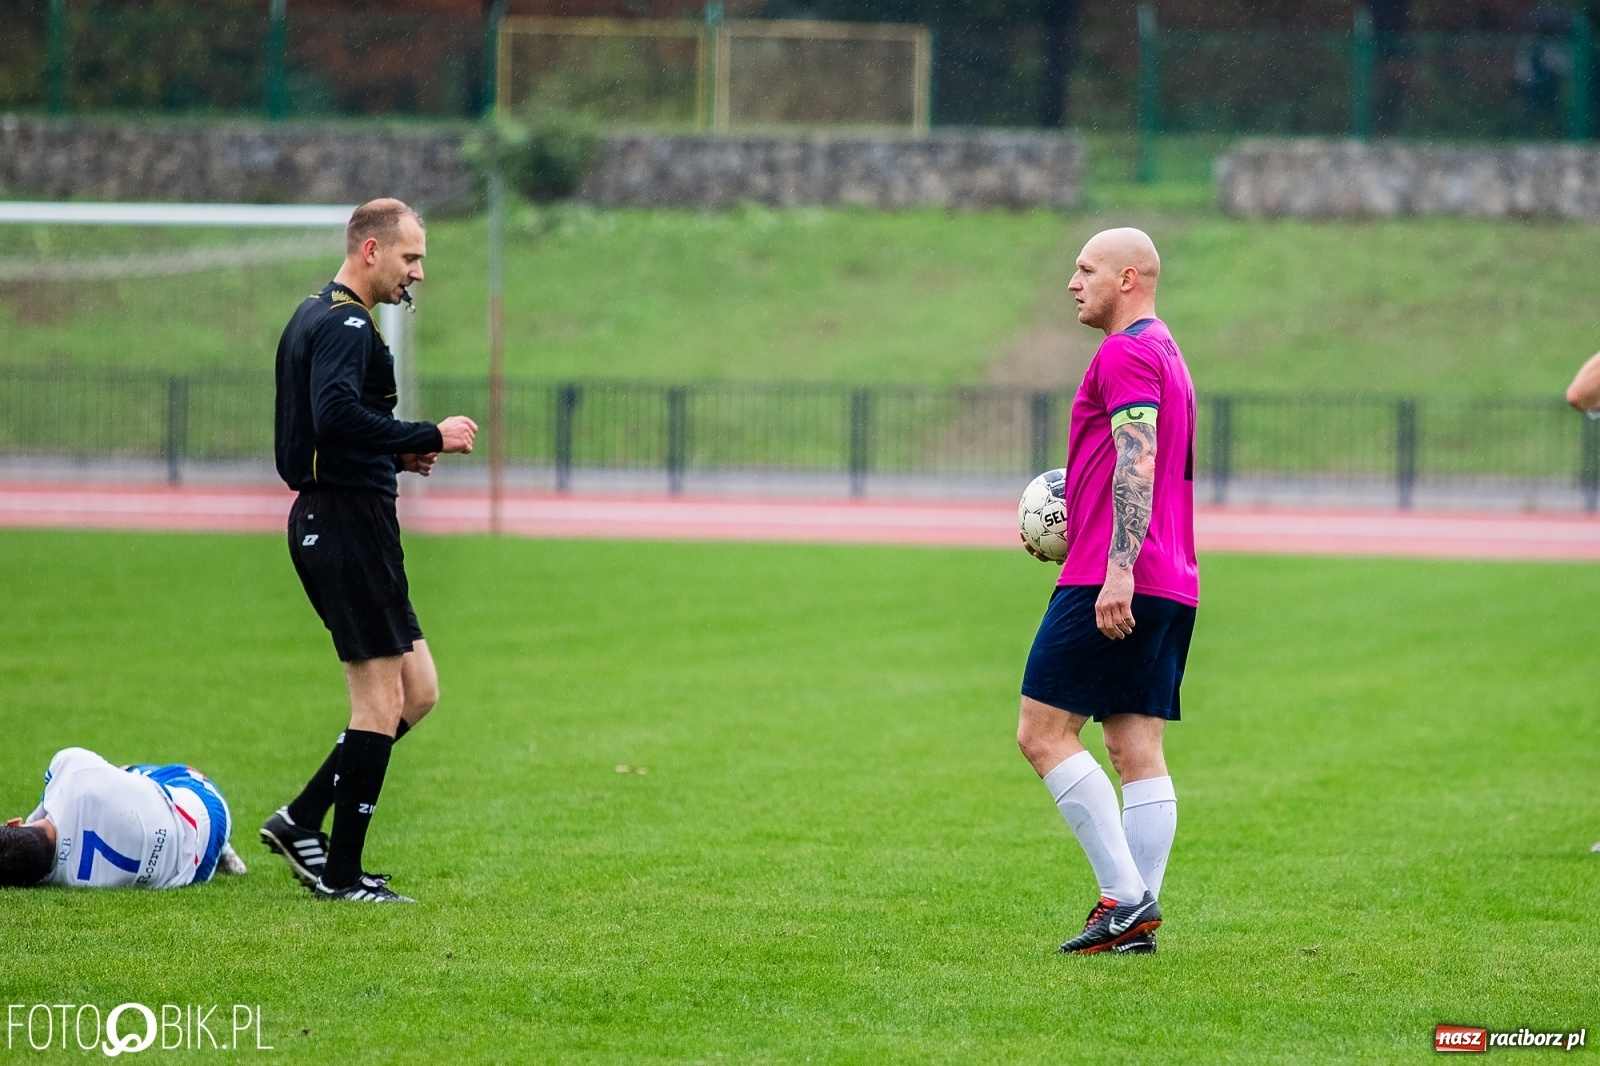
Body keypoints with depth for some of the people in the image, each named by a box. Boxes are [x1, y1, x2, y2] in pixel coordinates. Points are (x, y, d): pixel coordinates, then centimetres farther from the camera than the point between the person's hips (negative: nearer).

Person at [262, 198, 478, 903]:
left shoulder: (314, 317, 19)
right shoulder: (346, 325, -13)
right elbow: (338, 415, -28)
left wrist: (397, 454, 13)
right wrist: (428, 438, -19)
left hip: (322, 521, 11)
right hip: (351, 521, -11)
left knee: (416, 690, 12)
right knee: (383, 700, -6)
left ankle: (301, 821, 12)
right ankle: (341, 873, -2)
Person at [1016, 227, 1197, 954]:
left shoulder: (1125, 354, -10)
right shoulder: (1167, 355, 22)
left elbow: (1138, 462, -21)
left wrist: (1117, 568, -27)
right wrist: (1080, 524, 27)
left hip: (1116, 583, -10)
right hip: (1170, 586, 10)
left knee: (1043, 731, -7)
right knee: (1137, 751, 6)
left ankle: (1124, 894, -13)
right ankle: (1139, 917, 2)